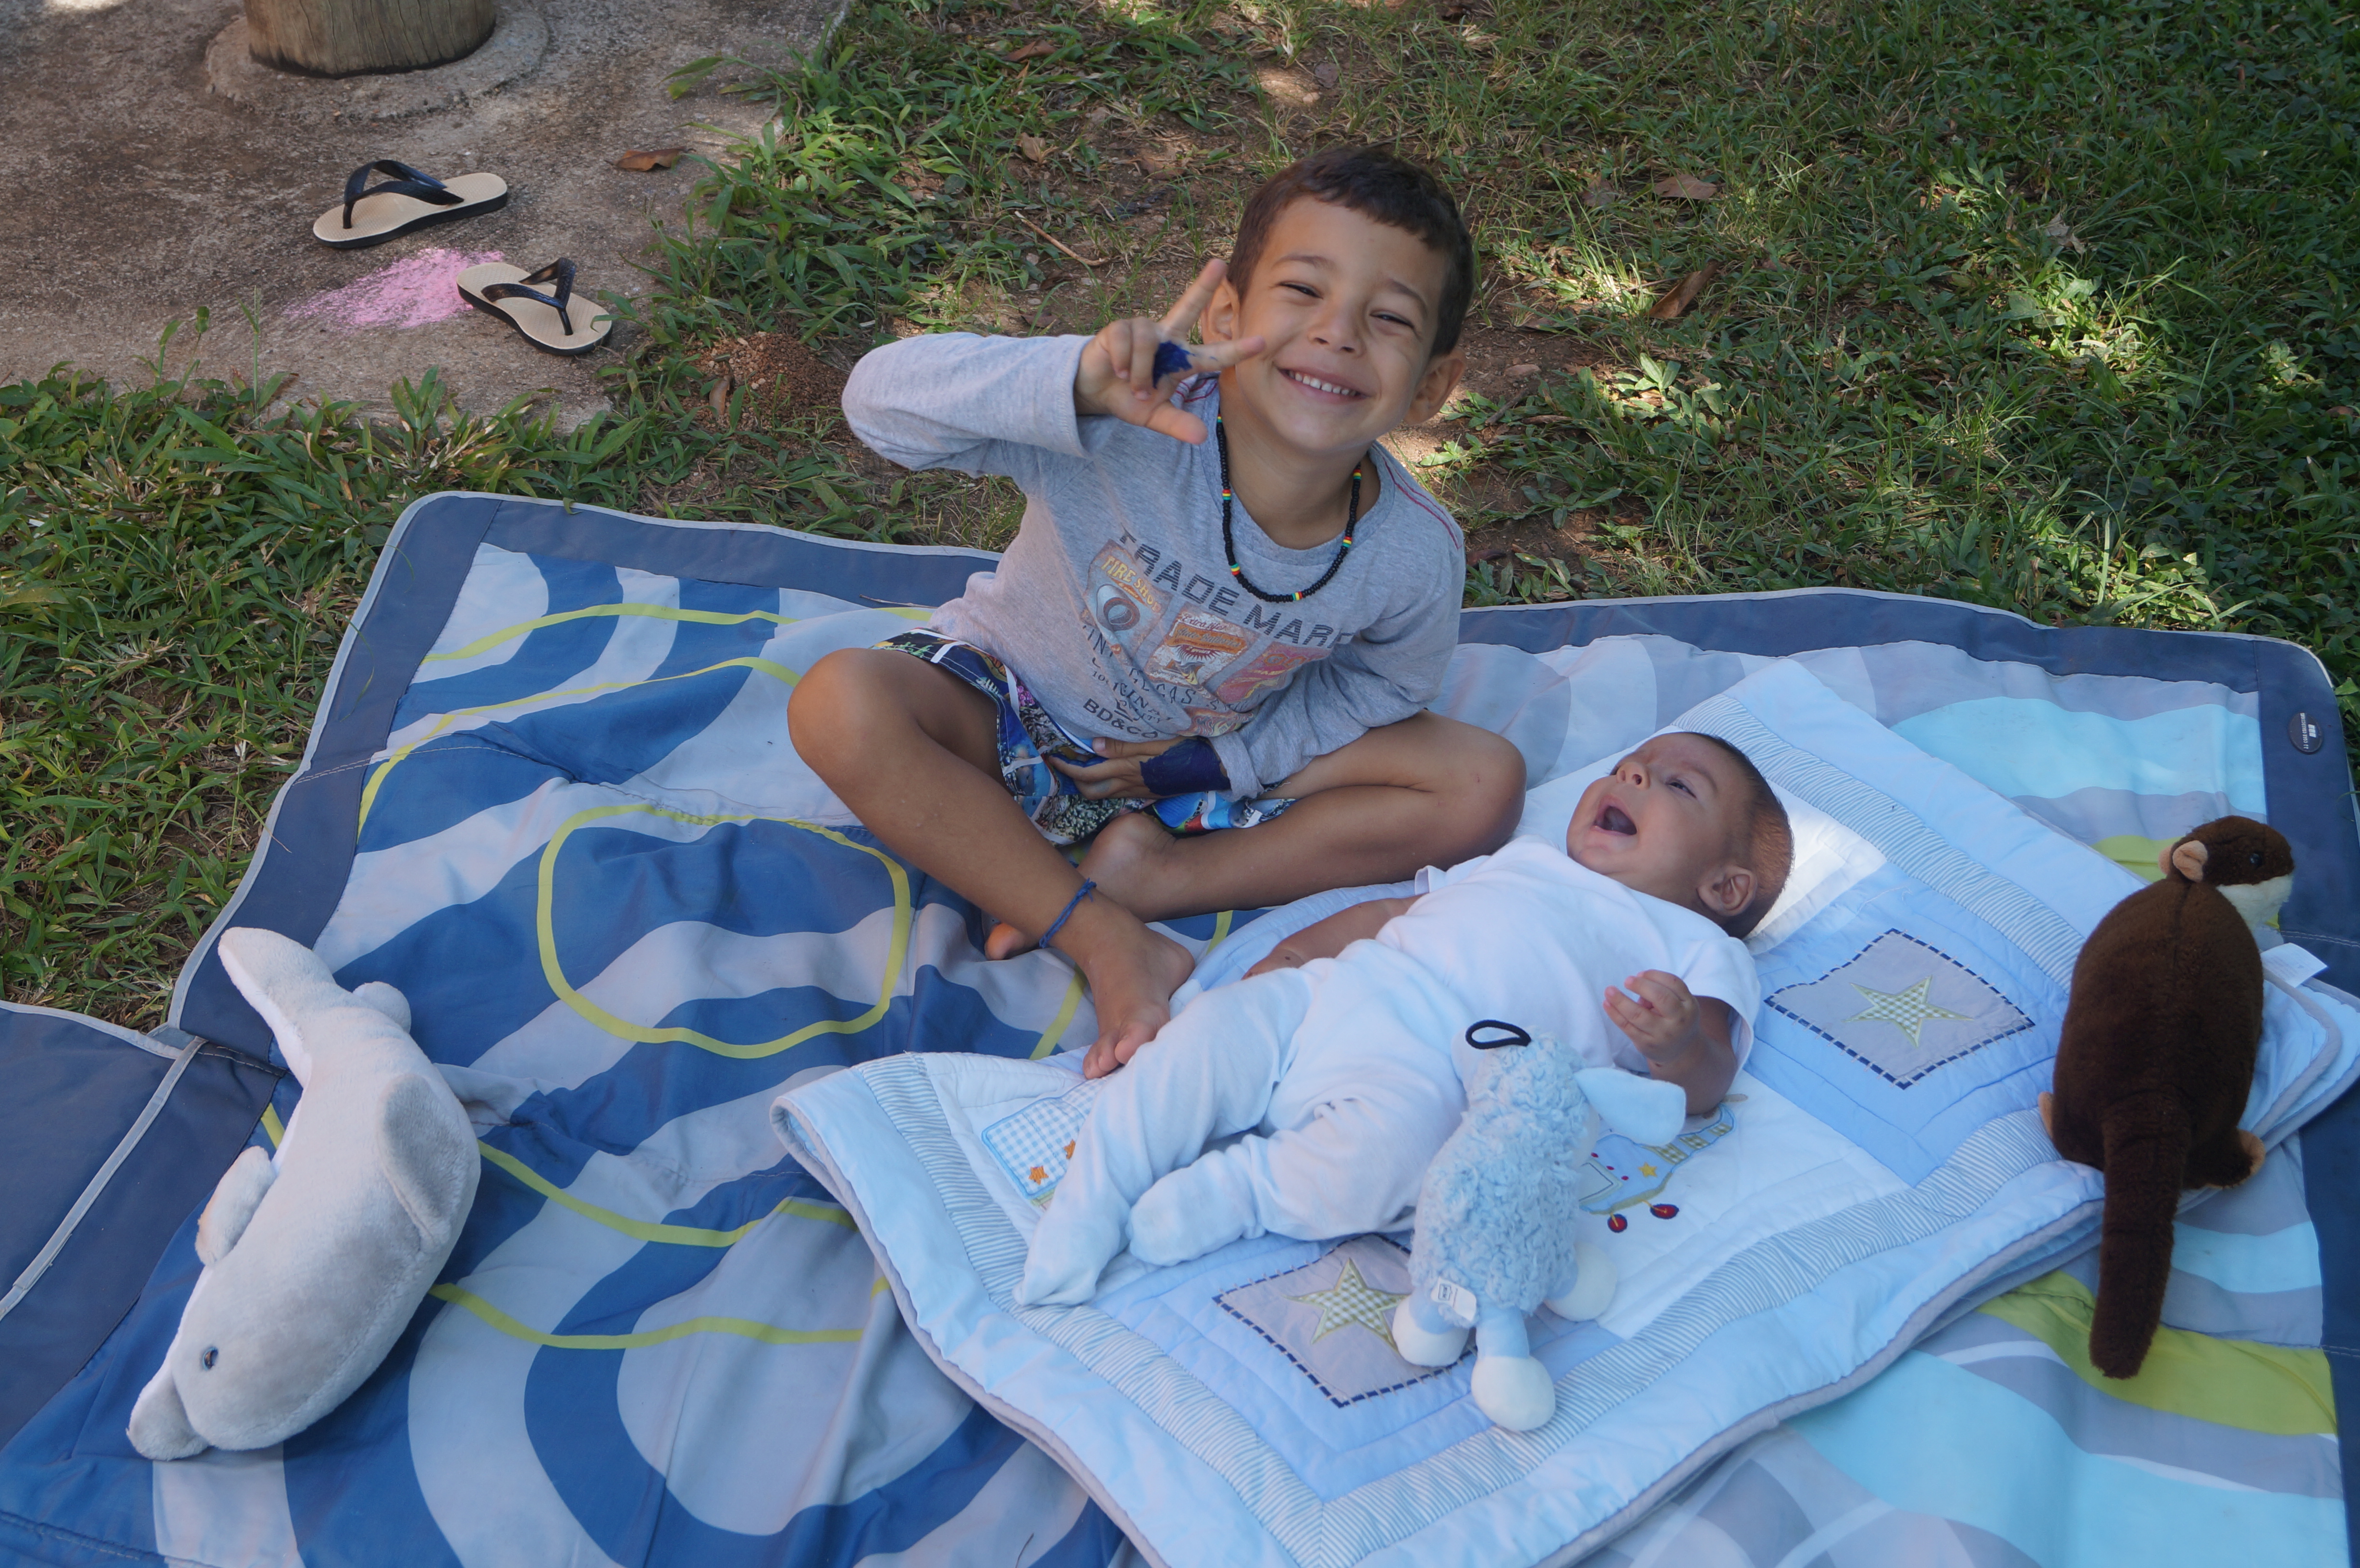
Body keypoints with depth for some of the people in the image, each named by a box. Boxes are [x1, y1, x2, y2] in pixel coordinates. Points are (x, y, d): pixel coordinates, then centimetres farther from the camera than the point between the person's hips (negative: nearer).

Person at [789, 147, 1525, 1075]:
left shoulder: (1415, 559, -22)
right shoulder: (1134, 426, -34)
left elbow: (1384, 683, 0)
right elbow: (880, 399, -40)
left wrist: (1220, 759, -11)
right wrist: (1078, 382, -57)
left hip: (1214, 753, 3)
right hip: (1020, 713, -2)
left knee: (1485, 786, -13)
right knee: (840, 704, -32)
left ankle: (1153, 878, -15)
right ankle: (1111, 947, -22)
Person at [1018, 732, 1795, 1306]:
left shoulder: (1698, 950, 18)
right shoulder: (1520, 862, 35)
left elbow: (1701, 1087, 3)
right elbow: (1394, 908, 34)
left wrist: (1681, 1043, -22)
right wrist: (1294, 952, 16)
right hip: (1324, 996, 6)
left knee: (1382, 1150, -37)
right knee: (1211, 1027, -20)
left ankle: (1234, 1192, -16)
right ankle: (1091, 1206, -11)